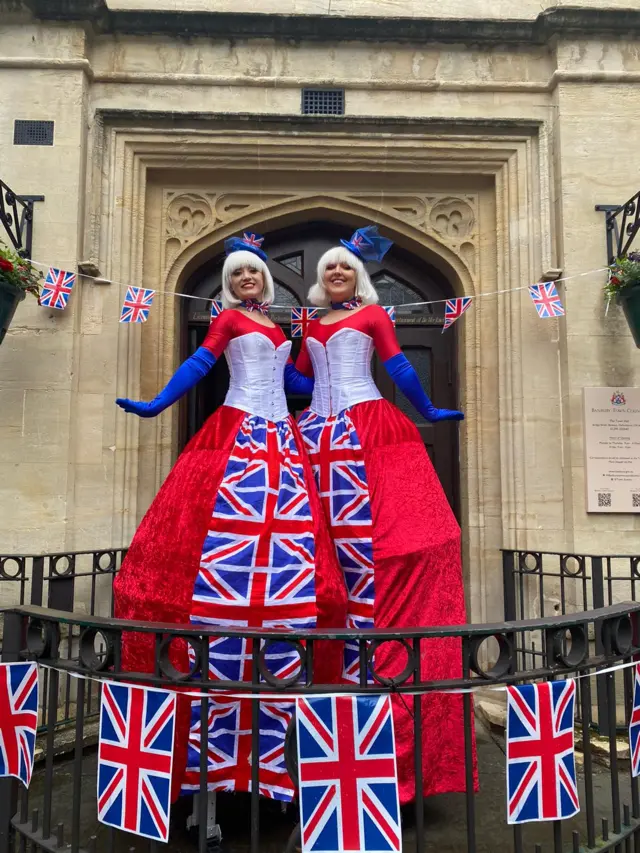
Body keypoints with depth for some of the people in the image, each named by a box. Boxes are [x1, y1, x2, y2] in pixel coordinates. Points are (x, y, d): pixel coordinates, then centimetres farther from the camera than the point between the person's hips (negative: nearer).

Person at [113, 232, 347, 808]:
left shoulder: (276, 330, 23)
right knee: (229, 554, -11)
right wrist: (156, 406, -14)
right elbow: (200, 363, -3)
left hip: (280, 439, 6)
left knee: (290, 558, -3)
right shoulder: (229, 320, 7)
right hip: (239, 437, -6)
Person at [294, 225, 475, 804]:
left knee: (369, 544, -13)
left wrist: (427, 411, 7)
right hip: (319, 436, 4)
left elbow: (398, 366, 9)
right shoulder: (311, 327, 22)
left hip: (368, 431, -4)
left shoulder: (372, 315, 11)